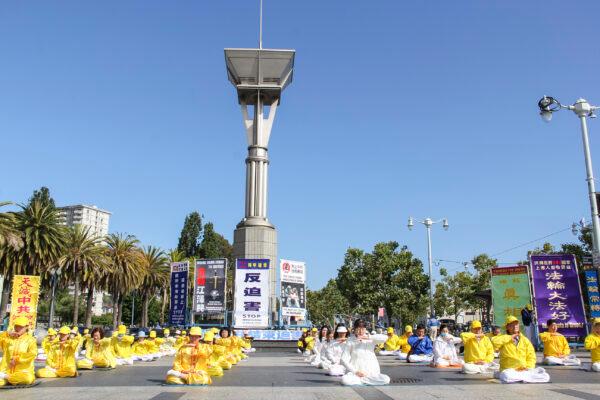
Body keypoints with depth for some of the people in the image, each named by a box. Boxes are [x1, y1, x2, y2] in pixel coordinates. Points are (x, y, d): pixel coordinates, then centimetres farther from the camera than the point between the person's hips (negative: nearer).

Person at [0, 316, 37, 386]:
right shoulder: (8, 338, 14)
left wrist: (16, 359, -15)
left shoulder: (30, 339, 3)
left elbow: (33, 354, -11)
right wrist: (7, 334, -4)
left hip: (23, 371, 1)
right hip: (6, 370, 0)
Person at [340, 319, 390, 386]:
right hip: (355, 374, -2)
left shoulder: (371, 340, 6)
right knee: (344, 380, -32)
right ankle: (367, 381, -11)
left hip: (371, 373, 2)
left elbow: (385, 338, -11)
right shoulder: (350, 342, 3)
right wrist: (355, 371, -12)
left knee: (386, 379, -24)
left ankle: (361, 380, -8)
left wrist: (368, 337, -21)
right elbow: (343, 359, -2)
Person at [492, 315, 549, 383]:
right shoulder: (504, 339, 6)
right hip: (509, 370, -6)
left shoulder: (525, 340, 16)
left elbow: (531, 357, 12)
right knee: (506, 377, -42)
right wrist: (509, 338, -7)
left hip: (524, 370, 6)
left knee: (545, 377, -19)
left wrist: (528, 368, -7)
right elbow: (494, 342, -16)